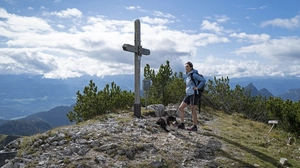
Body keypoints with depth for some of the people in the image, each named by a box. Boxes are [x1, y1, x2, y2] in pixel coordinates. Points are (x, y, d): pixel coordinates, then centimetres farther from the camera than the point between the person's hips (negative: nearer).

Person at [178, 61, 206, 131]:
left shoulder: (194, 74, -11)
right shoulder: (188, 75, 16)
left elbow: (203, 80, -19)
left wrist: (197, 87, -16)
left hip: (194, 94, -9)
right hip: (188, 95, 9)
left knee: (193, 110, -3)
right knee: (180, 108, 3)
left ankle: (195, 126, 8)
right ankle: (182, 124, 6)